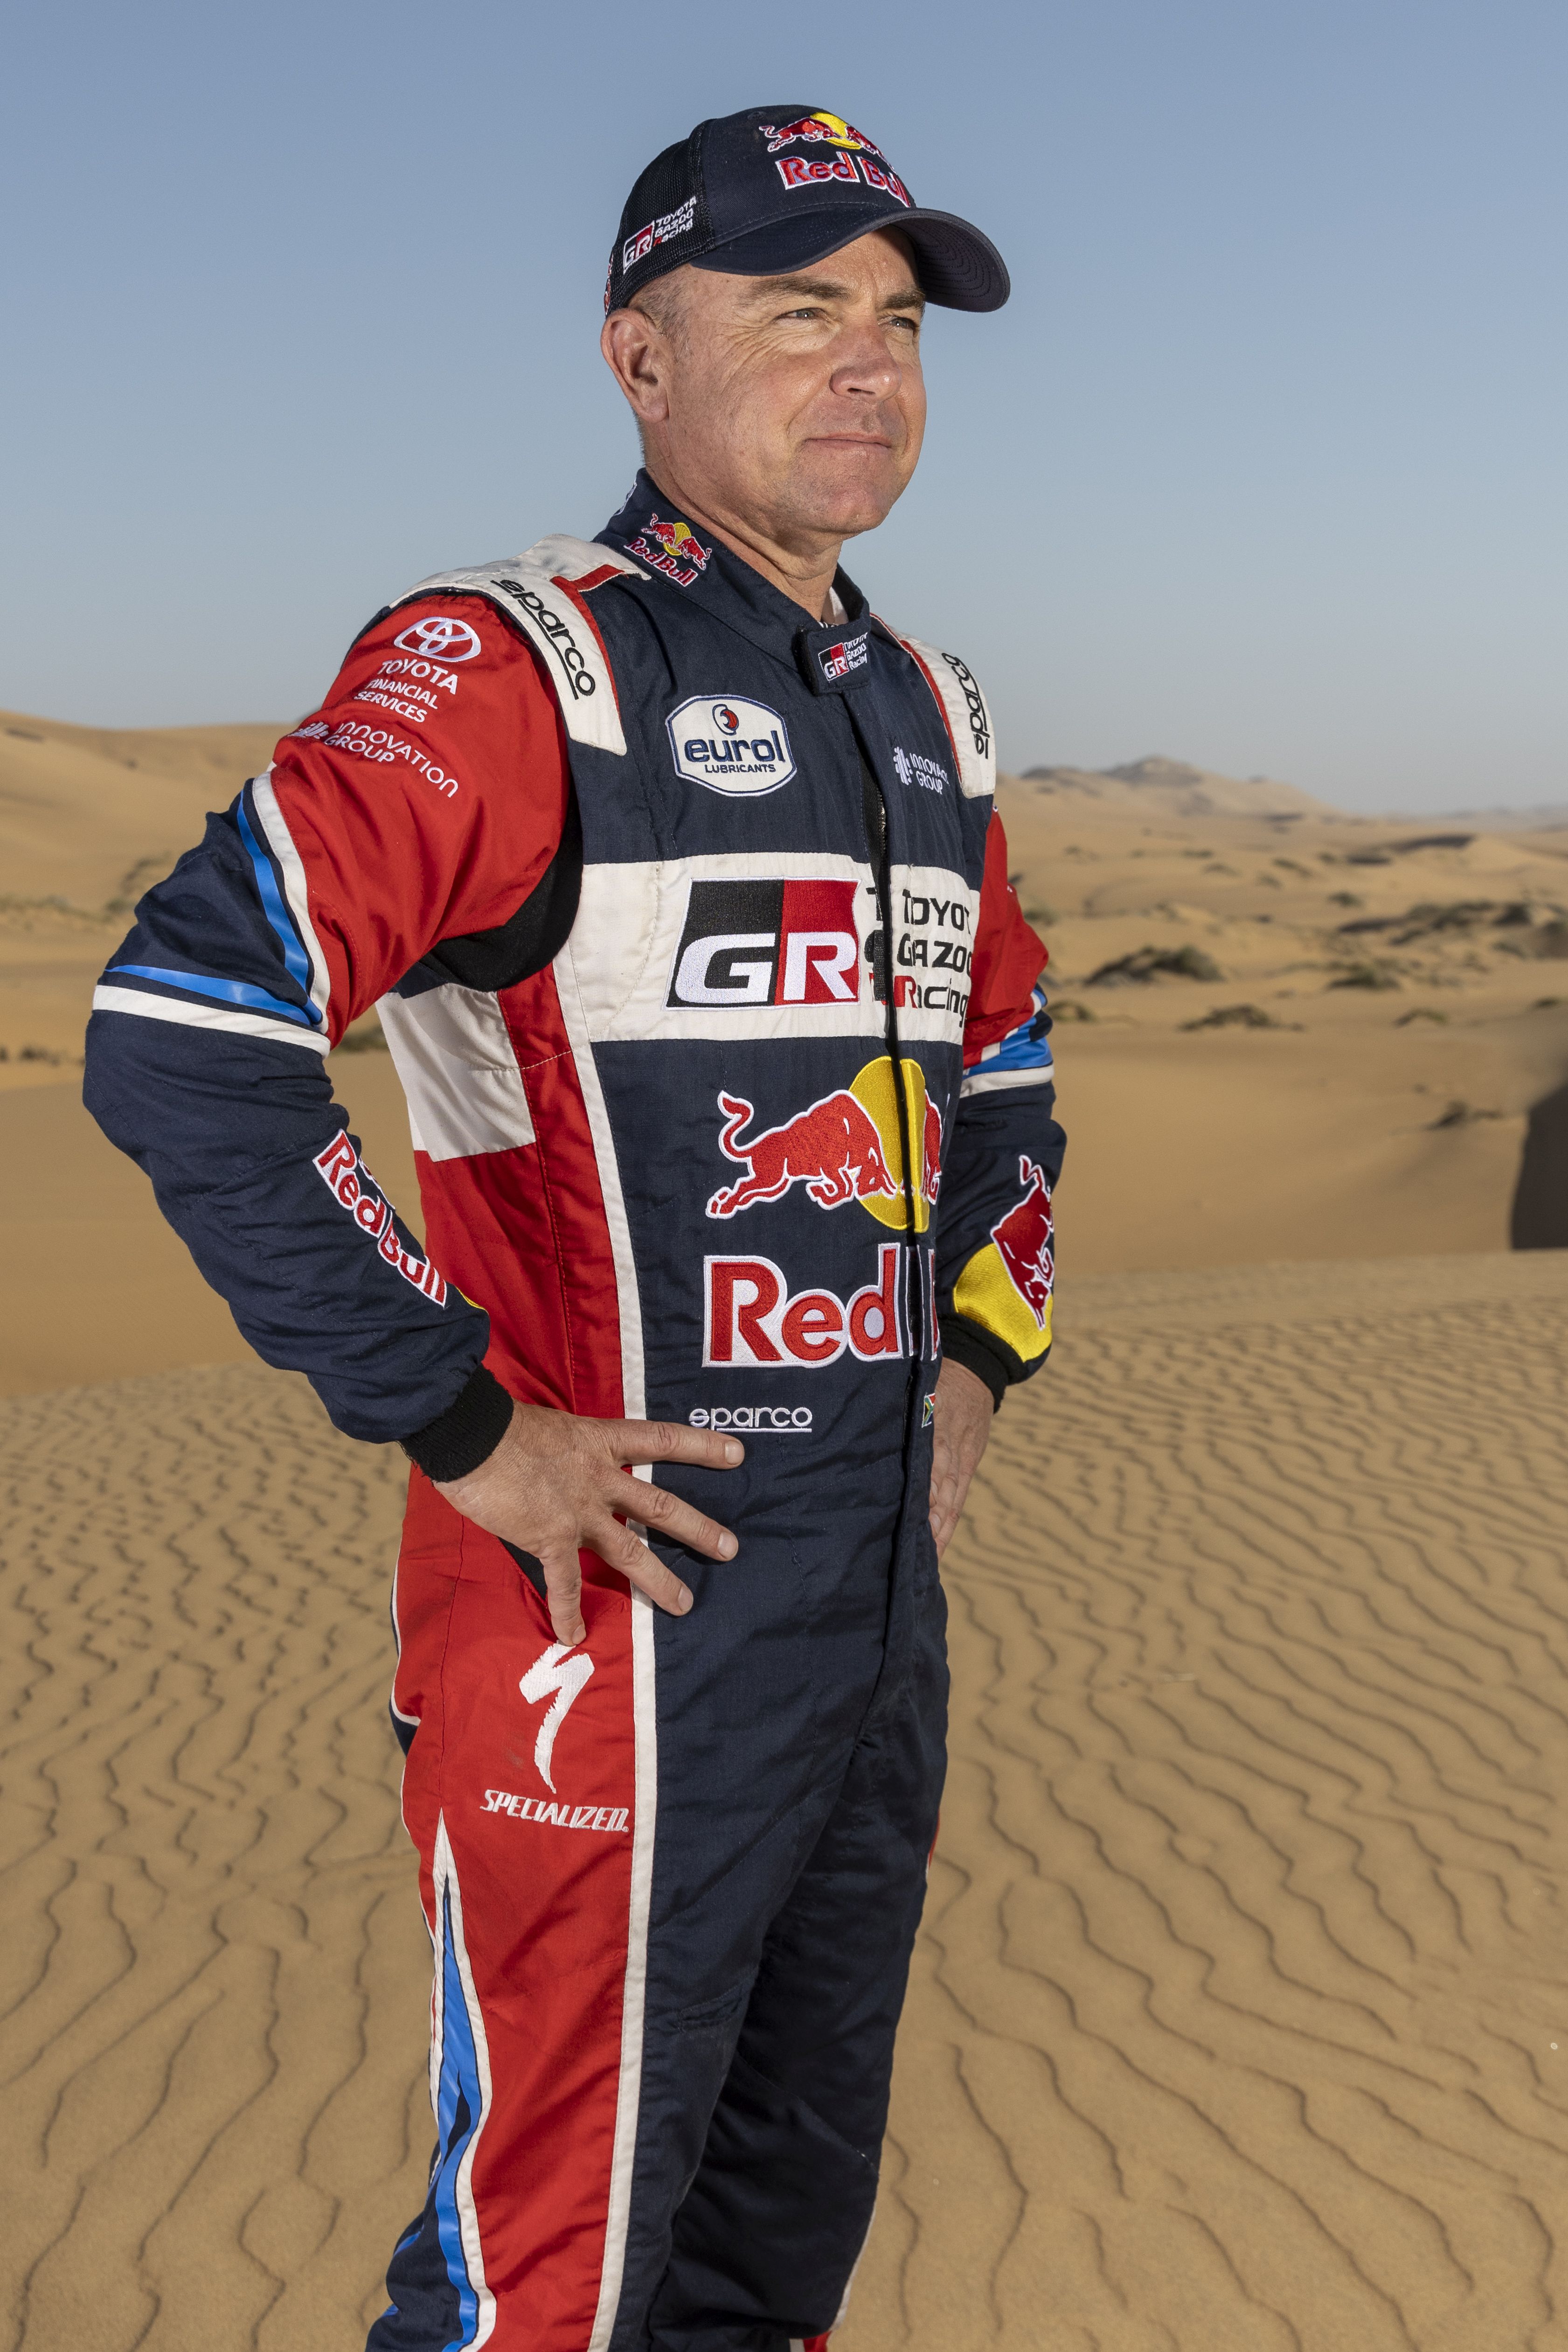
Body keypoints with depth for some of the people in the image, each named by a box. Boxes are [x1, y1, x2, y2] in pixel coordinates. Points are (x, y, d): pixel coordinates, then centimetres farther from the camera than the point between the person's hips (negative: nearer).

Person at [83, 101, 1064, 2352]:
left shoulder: (925, 716, 12)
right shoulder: (514, 670, -13)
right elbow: (183, 1033, -24)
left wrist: (976, 1360, 13)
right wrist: (465, 1432, -21)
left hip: (883, 1581, 8)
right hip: (619, 1595, -7)